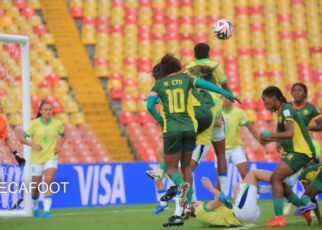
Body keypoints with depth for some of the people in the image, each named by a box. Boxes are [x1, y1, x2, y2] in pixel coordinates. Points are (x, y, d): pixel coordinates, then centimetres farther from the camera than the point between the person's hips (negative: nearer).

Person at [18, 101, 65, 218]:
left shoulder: (57, 124, -3)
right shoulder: (34, 124, -10)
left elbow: (62, 134, 19)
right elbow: (21, 137, -8)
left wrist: (59, 146, 2)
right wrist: (32, 144, -24)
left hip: (51, 157, 0)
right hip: (37, 158, 0)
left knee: (49, 181, -20)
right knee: (36, 186, 9)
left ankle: (47, 210, -22)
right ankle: (35, 208, 37)